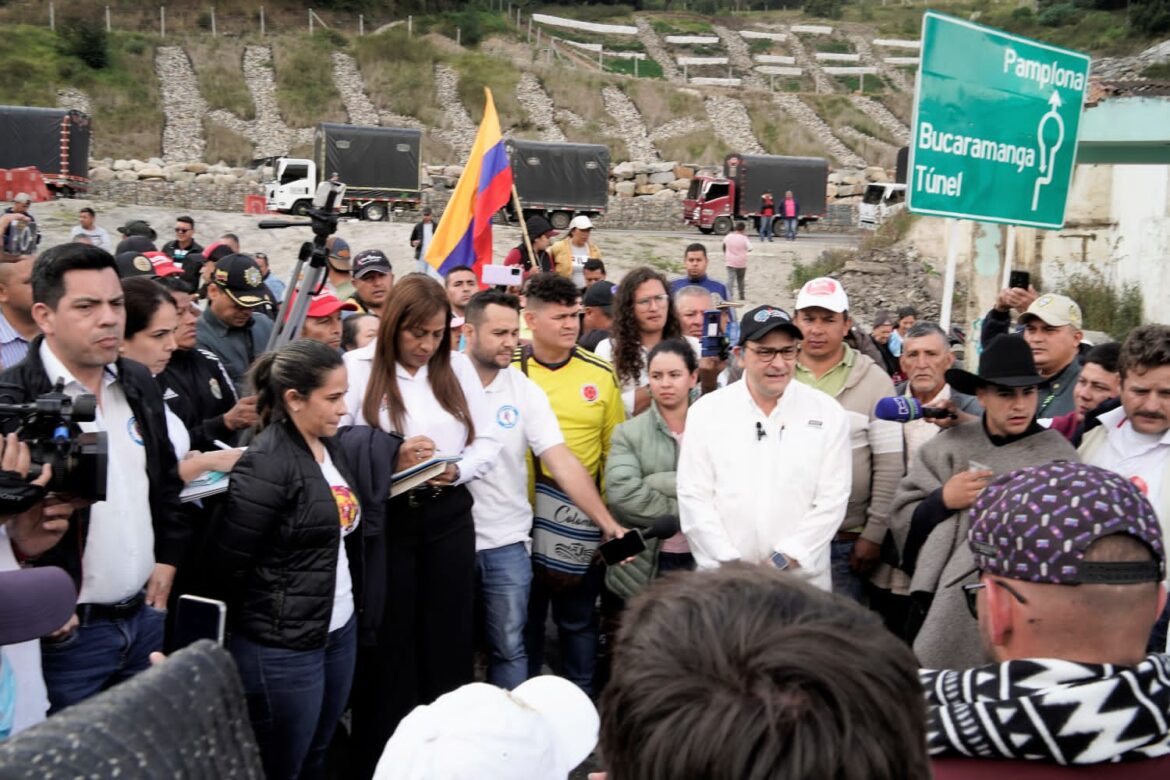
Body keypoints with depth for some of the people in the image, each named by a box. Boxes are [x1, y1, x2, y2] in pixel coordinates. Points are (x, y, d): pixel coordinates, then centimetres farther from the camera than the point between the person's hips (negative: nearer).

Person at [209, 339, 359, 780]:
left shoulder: (329, 448, 8)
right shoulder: (267, 464, -18)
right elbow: (228, 560, -16)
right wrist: (264, 619, -3)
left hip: (340, 630, 8)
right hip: (283, 646, -8)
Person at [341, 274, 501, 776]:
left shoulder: (458, 367, 7)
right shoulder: (356, 368, -5)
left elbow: (488, 441, 6)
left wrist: (460, 469, -13)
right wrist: (389, 462, -22)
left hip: (448, 516, 3)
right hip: (384, 519, -3)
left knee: (447, 637, 12)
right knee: (388, 641, 8)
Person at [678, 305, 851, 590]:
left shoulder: (828, 413, 0)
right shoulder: (706, 411, 0)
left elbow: (831, 500, -4)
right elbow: (694, 498, -3)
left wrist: (783, 562, -12)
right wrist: (732, 566, -11)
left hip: (804, 580, 0)